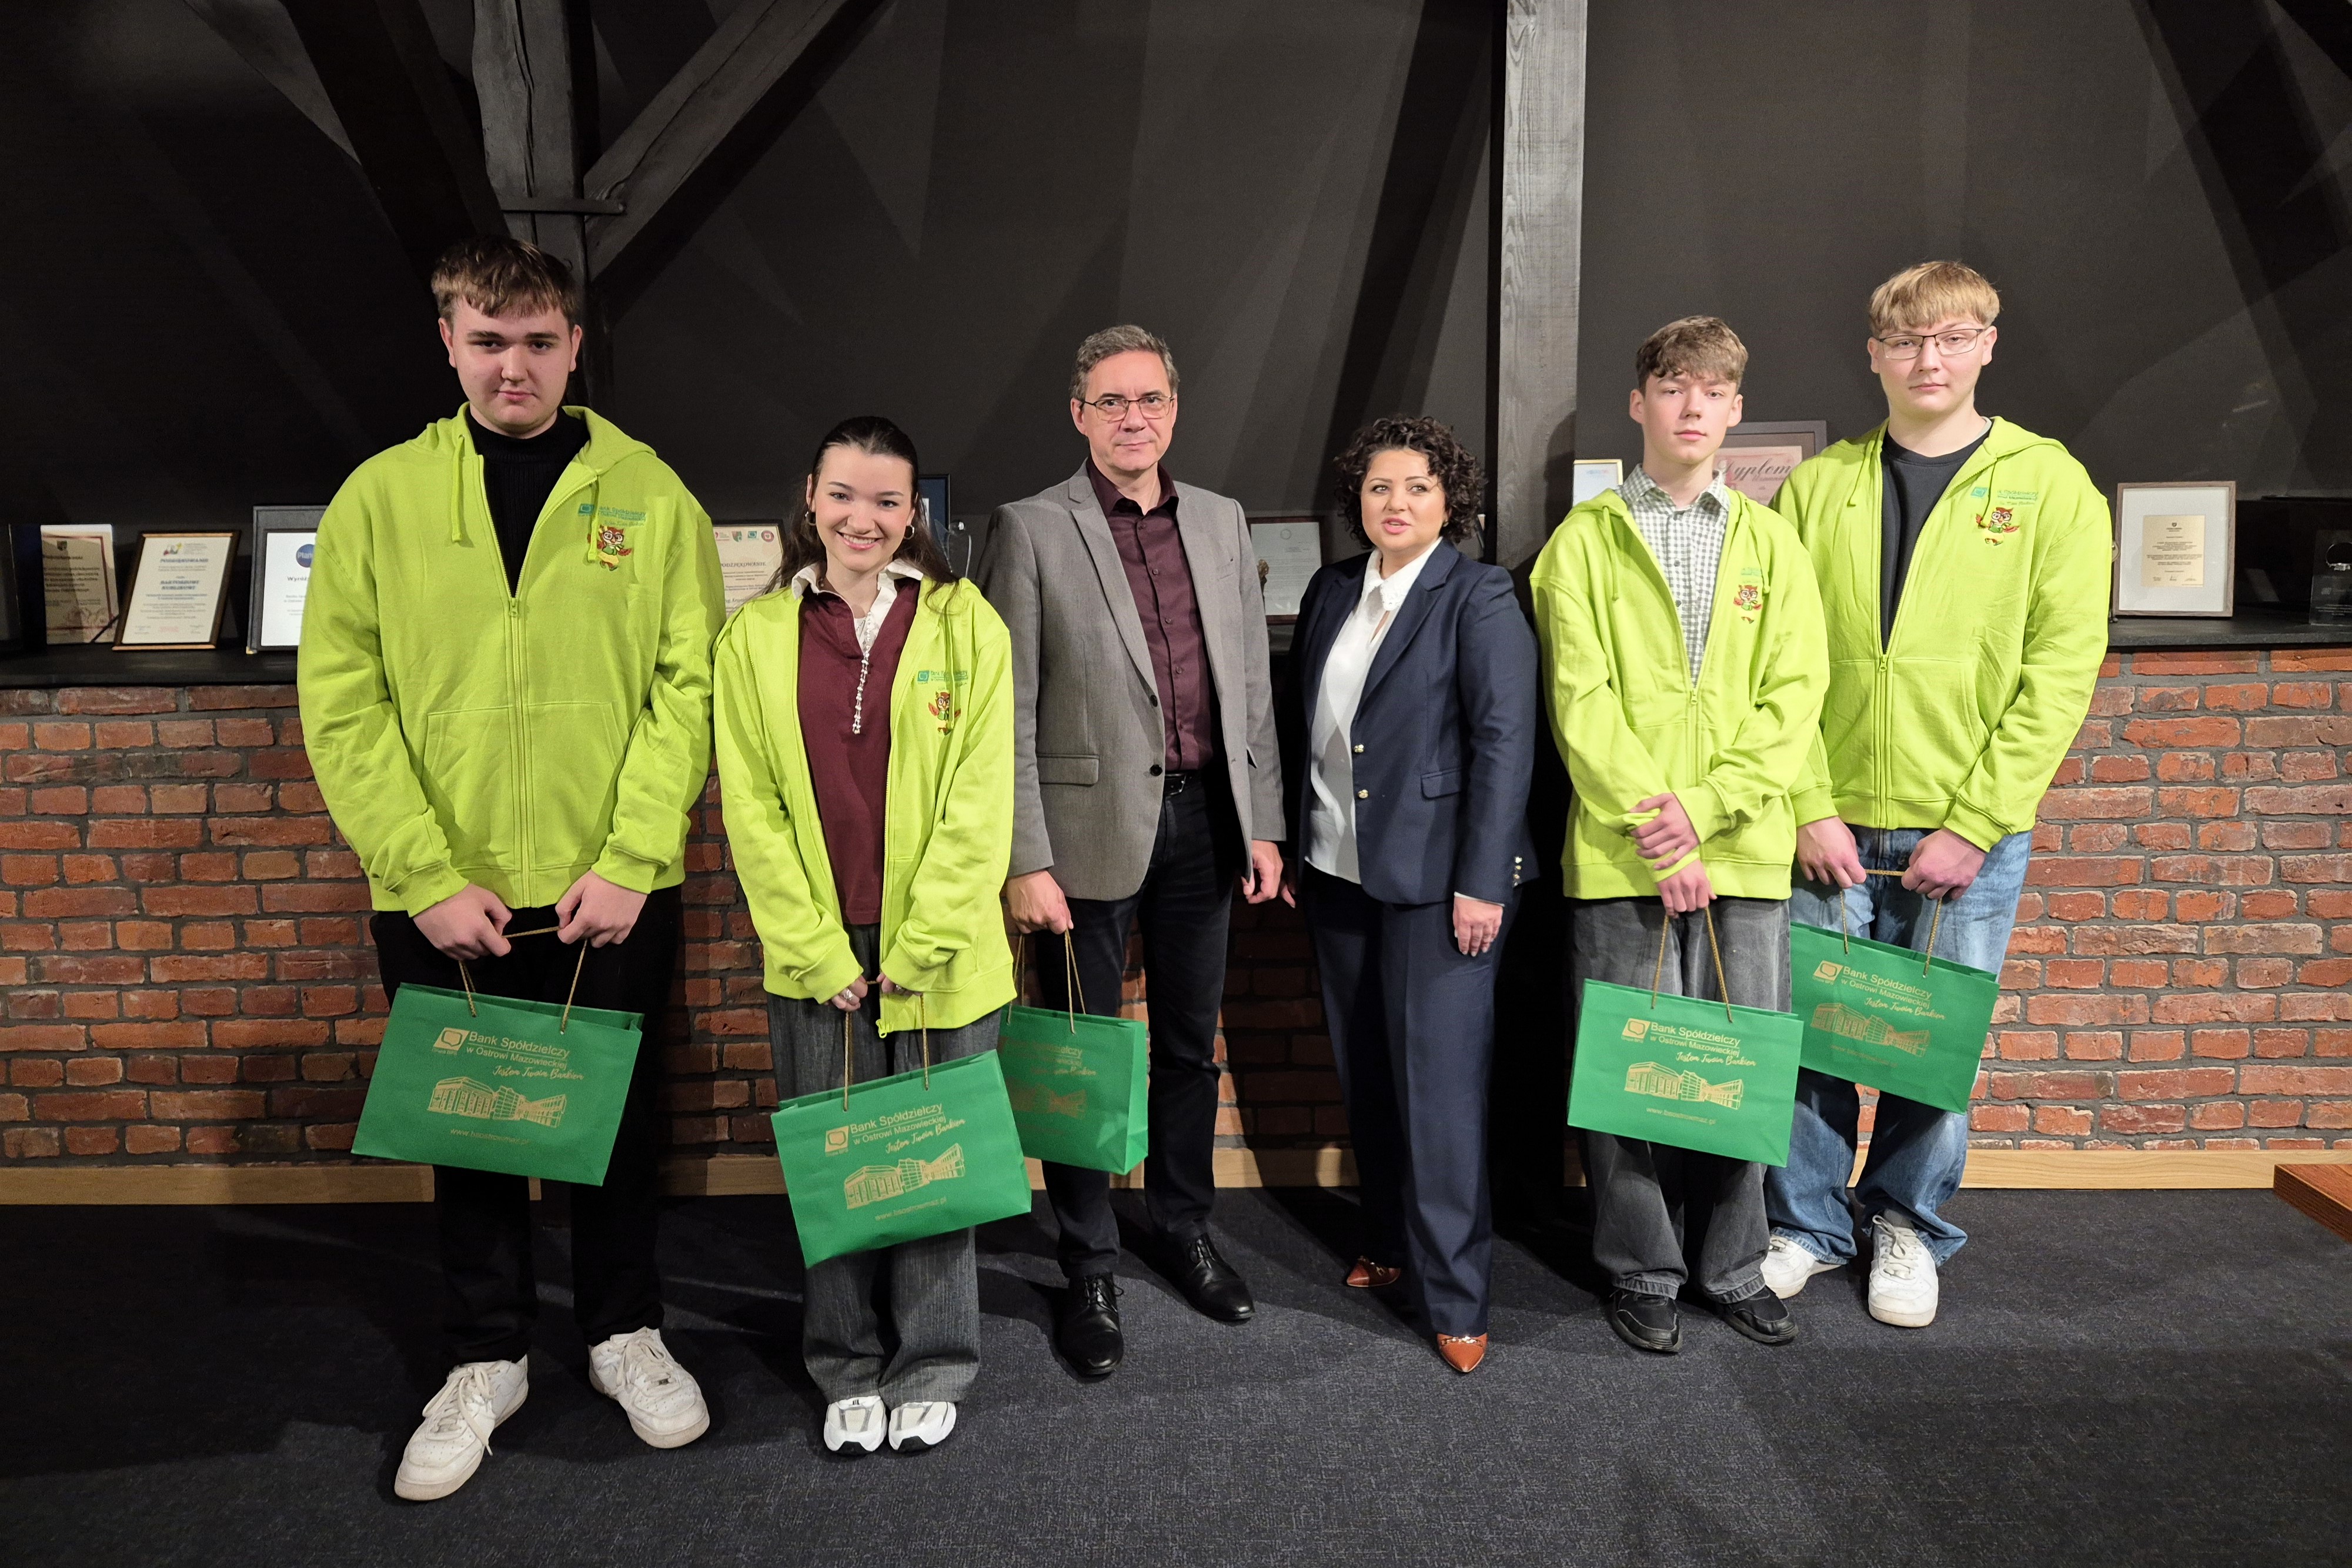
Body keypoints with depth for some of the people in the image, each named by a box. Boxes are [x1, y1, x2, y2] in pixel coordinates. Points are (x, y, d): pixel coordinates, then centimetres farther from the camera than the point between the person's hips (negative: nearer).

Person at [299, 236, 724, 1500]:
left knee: (620, 1115, 14)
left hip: (615, 893, 0)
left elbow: (690, 683, -4)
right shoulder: (381, 496, 1)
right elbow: (341, 703, -2)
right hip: (444, 900, 1)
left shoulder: (647, 494, 1)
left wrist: (633, 856, -13)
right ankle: (485, 1359, 33)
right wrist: (429, 875, -11)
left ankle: (623, 1330, 35)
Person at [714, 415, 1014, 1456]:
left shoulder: (965, 625, -2)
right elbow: (751, 808, 1)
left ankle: (931, 1369, 28)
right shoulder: (756, 636, 3)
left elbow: (980, 803, -5)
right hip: (817, 958, 2)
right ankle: (849, 1370, 30)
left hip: (939, 954, -1)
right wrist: (820, 953, -6)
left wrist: (916, 949, -9)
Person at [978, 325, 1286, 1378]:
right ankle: (1089, 1272, 23)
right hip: (1092, 829, -4)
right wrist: (1026, 861, -12)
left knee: (1190, 1043, 16)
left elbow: (1251, 685, 12)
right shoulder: (1031, 531, -5)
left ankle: (1185, 1229, 36)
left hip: (1204, 822, 4)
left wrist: (1263, 823, 8)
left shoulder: (1222, 523, 9)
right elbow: (1009, 712, -8)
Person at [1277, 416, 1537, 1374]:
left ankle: (1454, 1295, 10)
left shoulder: (1480, 599, -7)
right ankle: (1389, 1241, 32)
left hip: (1435, 877, -6)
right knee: (1365, 1073, 15)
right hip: (1337, 871, 6)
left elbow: (1504, 743, -12)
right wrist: (1291, 843, 9)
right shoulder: (1331, 593, 10)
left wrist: (1481, 883, -17)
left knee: (1440, 1080, -2)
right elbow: (1299, 721, 13)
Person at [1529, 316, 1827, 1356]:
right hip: (1621, 858, -2)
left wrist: (1704, 808, -12)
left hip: (1744, 852, 2)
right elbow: (1582, 702, -5)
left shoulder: (1771, 544, 12)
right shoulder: (1586, 540, 5)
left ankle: (1732, 1265, 27)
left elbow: (1795, 697, 2)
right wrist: (1652, 831, -13)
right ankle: (1642, 1272, 20)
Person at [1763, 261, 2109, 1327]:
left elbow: (2061, 671, -5)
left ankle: (1909, 1224, 30)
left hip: (1971, 834, -1)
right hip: (1831, 828, 1)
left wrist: (1973, 826, -11)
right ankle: (1811, 1223, 26)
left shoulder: (2049, 486, 0)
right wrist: (1811, 808, -7)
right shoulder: (1817, 488, 5)